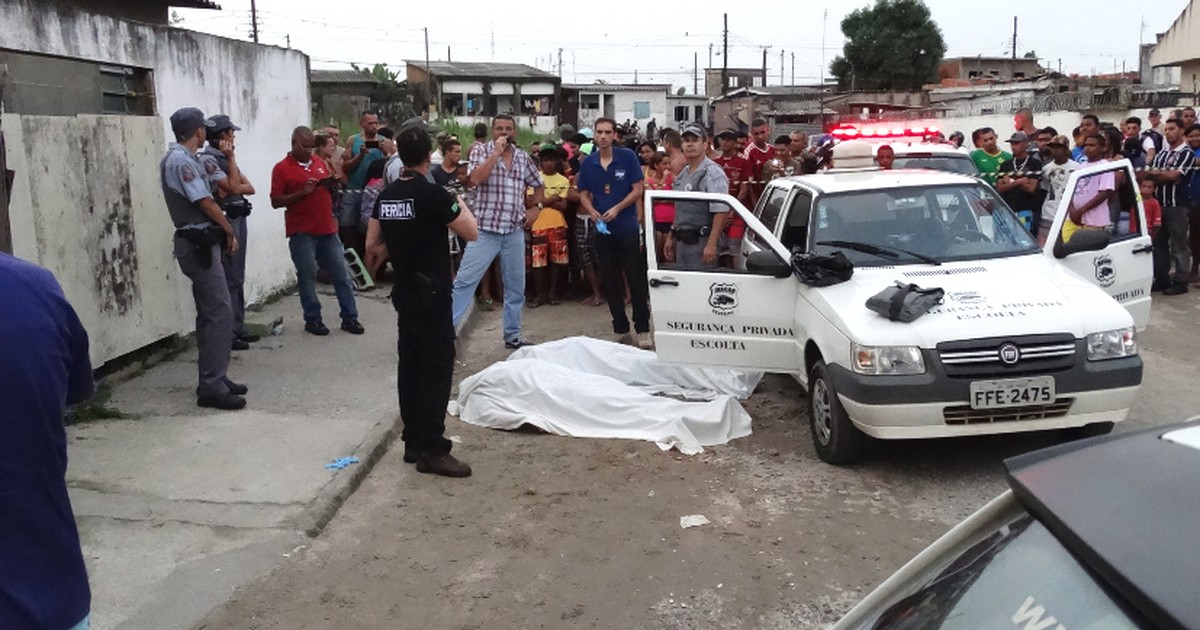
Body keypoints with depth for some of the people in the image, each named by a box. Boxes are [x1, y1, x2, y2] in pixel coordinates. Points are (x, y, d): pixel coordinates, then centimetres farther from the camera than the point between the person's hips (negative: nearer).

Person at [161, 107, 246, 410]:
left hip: (200, 243, 11)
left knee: (210, 313, 14)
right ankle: (212, 387, -9)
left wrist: (223, 231, 6)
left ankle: (212, 379, 20)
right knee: (220, 313, -11)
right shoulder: (181, 161, -15)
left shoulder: (181, 159, 15)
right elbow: (206, 203, -14)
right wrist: (229, 230, 0)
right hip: (199, 244, -11)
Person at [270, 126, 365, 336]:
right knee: (307, 276, 0)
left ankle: (350, 317, 12)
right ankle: (312, 319, 12)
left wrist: (332, 183, 3)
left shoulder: (319, 163, 15)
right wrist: (302, 192, -17)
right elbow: (275, 201, -7)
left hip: (327, 228, 5)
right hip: (301, 232, -5)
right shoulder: (282, 168, -2)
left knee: (341, 273, 5)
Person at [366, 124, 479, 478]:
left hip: (404, 293, 8)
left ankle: (413, 442, 19)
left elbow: (372, 243, 13)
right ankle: (432, 450, -4)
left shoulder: (386, 196, 5)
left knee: (410, 365, 12)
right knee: (437, 369, -5)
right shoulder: (433, 194, -16)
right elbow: (472, 233, -10)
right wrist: (460, 204, 6)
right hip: (432, 294, -8)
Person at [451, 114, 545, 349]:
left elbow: (537, 184, 23)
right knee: (464, 281, -6)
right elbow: (476, 179, -20)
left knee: (515, 285, 10)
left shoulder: (523, 157, 9)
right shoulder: (481, 151, -2)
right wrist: (496, 153, -17)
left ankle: (513, 335, 22)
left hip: (515, 232, 4)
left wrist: (536, 208, 8)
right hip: (485, 229, -4)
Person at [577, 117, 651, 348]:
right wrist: (592, 212, -9)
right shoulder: (588, 163, 5)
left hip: (627, 227, -4)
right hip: (602, 229, 4)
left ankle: (643, 331, 1)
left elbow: (637, 190, -5)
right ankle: (621, 330, 19)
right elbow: (583, 194, 11)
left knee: (636, 279, -5)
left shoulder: (628, 157, -5)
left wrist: (617, 209, -16)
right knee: (610, 281, 9)